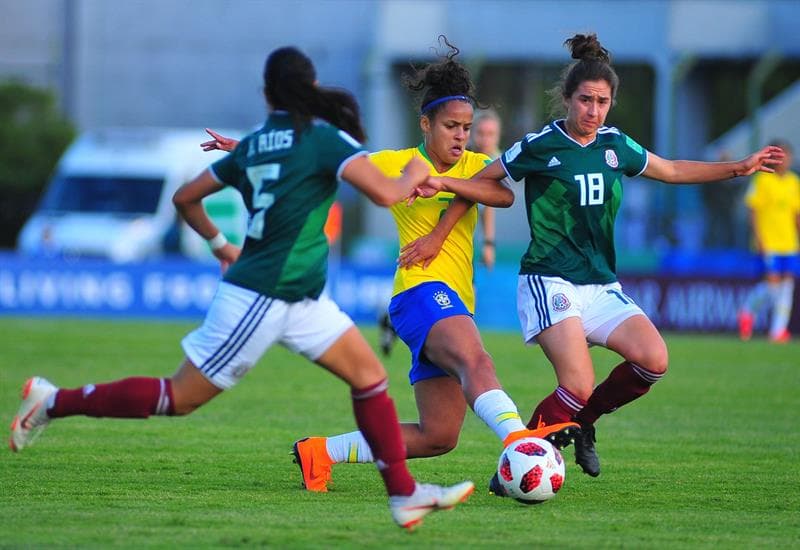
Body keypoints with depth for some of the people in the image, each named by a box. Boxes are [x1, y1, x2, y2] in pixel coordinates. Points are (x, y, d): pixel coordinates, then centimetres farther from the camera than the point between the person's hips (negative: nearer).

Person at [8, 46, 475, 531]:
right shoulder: (325, 137, -12)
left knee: (369, 375, 6)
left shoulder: (252, 145, 10)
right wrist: (413, 177, 0)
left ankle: (404, 494, 6)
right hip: (259, 298, -8)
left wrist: (220, 244, 32)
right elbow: (386, 194, -21)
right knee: (181, 398, 0)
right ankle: (54, 402, 9)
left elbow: (186, 198, 18)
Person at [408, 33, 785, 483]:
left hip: (602, 287, 5)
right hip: (549, 282, -5)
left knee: (653, 360, -18)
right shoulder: (540, 146, -3)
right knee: (579, 386, -23)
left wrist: (741, 167, 26)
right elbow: (488, 184, 10)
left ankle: (583, 420, 6)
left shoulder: (615, 145, 10)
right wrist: (444, 184, -9)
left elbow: (672, 171, 26)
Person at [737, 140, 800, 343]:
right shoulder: (762, 180, -5)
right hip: (769, 243, -6)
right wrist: (759, 240, -12)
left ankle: (779, 330, 3)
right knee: (773, 282, -11)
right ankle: (749, 309, 14)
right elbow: (754, 211, -6)